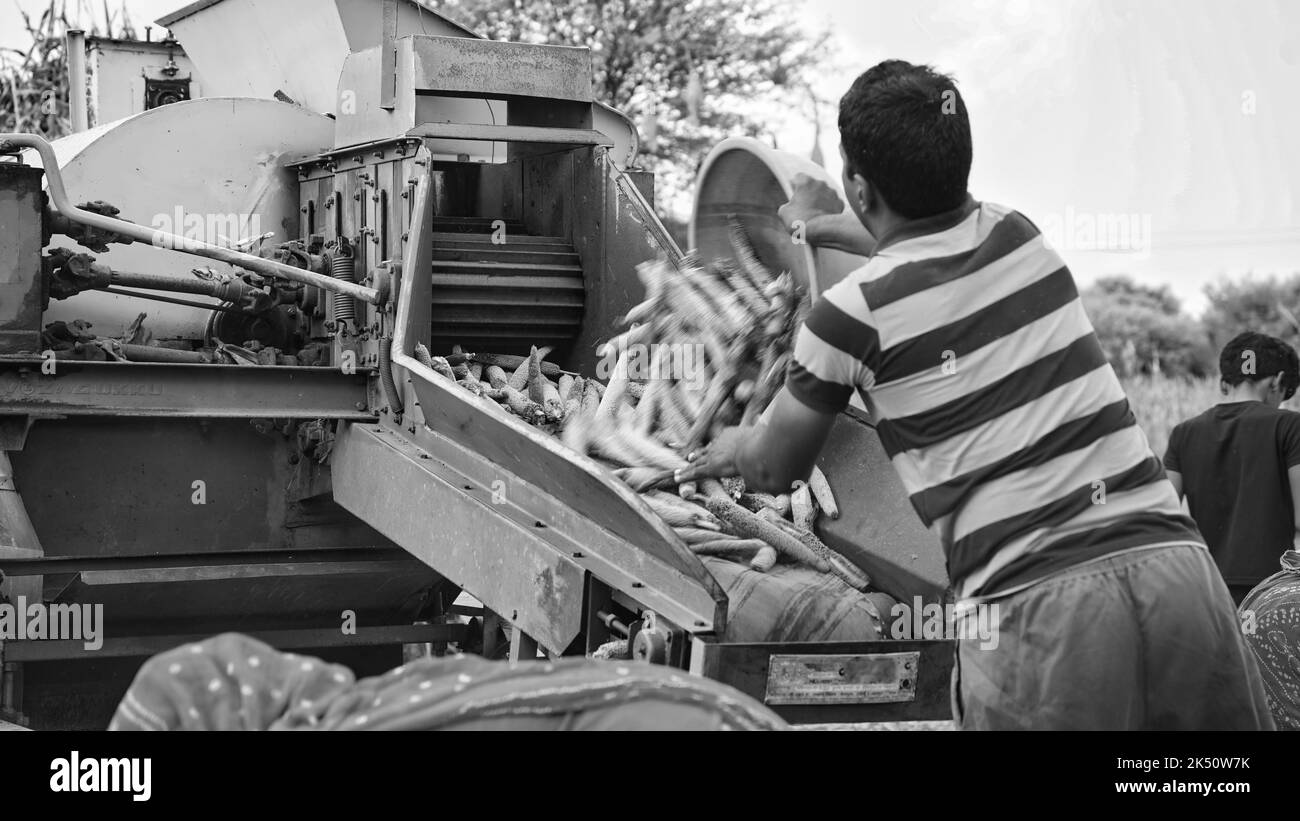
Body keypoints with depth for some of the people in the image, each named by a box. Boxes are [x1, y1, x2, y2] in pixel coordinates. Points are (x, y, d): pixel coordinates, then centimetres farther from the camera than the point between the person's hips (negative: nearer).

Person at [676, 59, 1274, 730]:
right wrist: (822, 226, 58)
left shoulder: (853, 312, 0)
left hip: (1030, 608, -5)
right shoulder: (1019, 236, 15)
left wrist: (726, 450, 40)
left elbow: (774, 469, 17)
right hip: (1172, 559, 5)